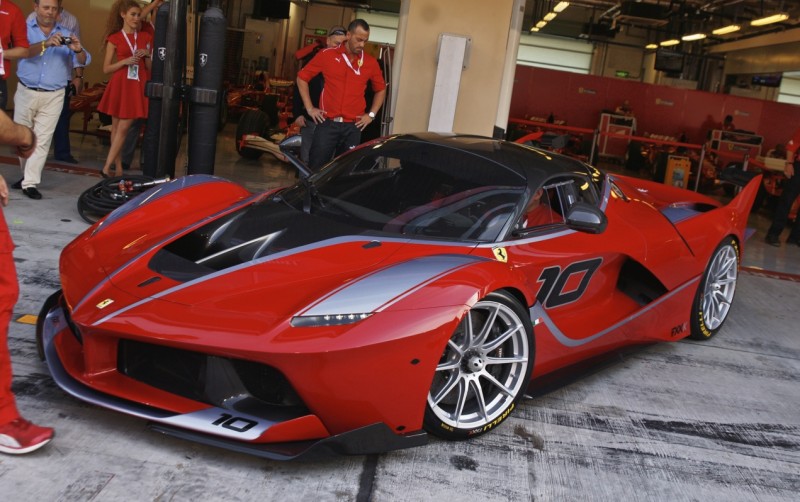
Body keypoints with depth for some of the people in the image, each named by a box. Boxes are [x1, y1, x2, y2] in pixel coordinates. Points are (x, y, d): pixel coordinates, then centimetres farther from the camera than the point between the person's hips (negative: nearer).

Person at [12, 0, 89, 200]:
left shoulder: (66, 34, 5)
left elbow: (84, 61, -6)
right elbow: (24, 51, -18)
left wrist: (78, 50, -30)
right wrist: (46, 44, -37)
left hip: (53, 96, 0)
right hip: (26, 92, 1)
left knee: (42, 139, -4)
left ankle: (30, 182, -1)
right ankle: (27, 174, 30)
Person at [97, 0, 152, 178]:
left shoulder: (145, 37, 11)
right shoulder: (115, 38, 3)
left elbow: (150, 68, 15)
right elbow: (106, 68, 1)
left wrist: (147, 55, -5)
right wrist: (125, 61, -12)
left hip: (137, 87, 2)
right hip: (119, 85, -1)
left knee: (123, 128, -5)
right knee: (116, 128, 3)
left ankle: (107, 167, -3)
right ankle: (118, 168, 10)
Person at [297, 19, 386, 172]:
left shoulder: (371, 62, 5)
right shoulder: (327, 55, -1)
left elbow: (381, 89, 20)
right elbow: (302, 77, 7)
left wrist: (371, 114, 9)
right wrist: (309, 108, 2)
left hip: (353, 127, 2)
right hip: (327, 123, -2)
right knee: (316, 169, 1)